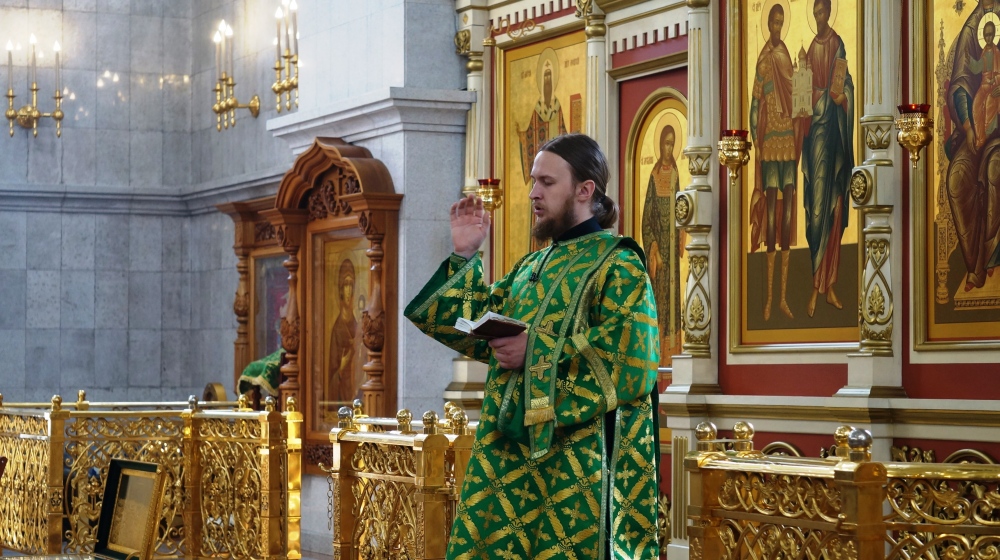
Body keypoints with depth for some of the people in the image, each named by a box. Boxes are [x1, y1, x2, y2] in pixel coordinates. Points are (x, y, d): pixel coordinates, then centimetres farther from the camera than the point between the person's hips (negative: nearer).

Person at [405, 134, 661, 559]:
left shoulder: (618, 264, -4)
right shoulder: (532, 266, 18)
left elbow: (632, 357, -17)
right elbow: (477, 330, 15)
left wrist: (536, 352, -16)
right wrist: (464, 258, 8)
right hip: (508, 452, 7)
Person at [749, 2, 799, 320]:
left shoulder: (787, 58, 15)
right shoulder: (763, 61, -4)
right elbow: (754, 107, -7)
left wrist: (797, 146, 11)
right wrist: (756, 146, -14)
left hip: (789, 143, 6)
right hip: (770, 144, -6)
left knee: (788, 214, 4)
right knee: (770, 213, -6)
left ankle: (783, 296, 8)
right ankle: (769, 296, -3)